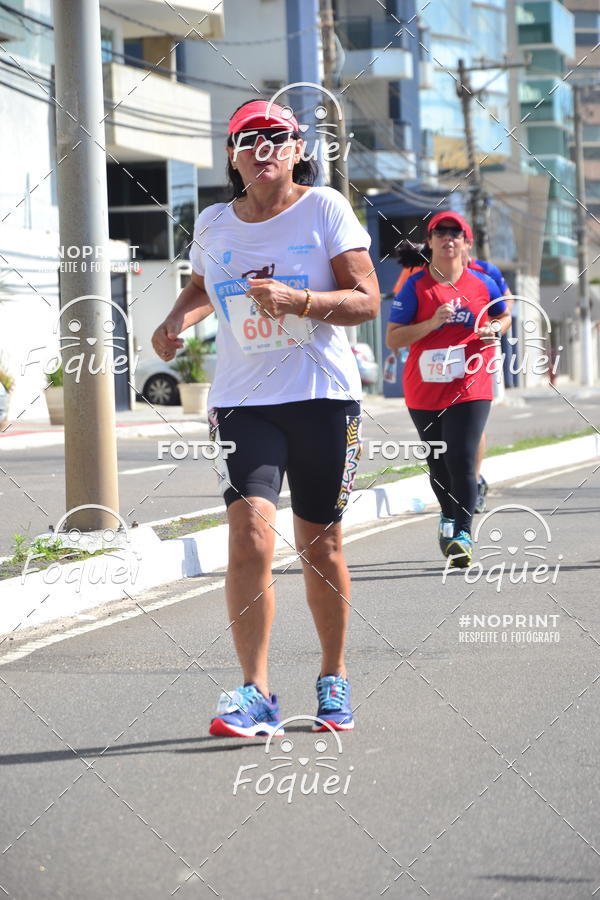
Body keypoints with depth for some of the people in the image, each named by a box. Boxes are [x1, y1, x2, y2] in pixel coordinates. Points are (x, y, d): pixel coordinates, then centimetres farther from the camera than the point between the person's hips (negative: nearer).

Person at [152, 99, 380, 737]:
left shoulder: (324, 209, -2)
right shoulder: (212, 225, 8)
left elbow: (367, 300, -7)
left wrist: (297, 300, -22)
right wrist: (178, 319, 9)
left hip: (323, 396, -1)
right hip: (242, 402, 1)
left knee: (320, 545, 6)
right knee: (249, 537, -16)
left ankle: (334, 678, 25)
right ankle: (255, 693, -13)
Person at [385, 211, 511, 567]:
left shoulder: (483, 283, 5)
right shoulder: (416, 287, -1)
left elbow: (504, 315, 23)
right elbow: (393, 338, -6)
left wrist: (494, 330, 0)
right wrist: (431, 323, -19)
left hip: (470, 388, -1)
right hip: (425, 391, 1)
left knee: (462, 459, -14)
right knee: (438, 463, 12)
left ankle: (463, 534, -14)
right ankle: (449, 516, 37)